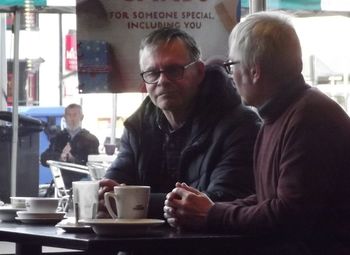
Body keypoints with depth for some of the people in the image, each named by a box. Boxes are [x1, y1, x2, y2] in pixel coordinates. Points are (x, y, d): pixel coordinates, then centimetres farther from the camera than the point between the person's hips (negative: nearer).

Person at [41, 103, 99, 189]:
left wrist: (73, 159, -17)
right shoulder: (57, 138, 17)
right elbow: (44, 159, 6)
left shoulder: (91, 139, 8)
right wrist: (59, 157, -14)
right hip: (61, 184, 2)